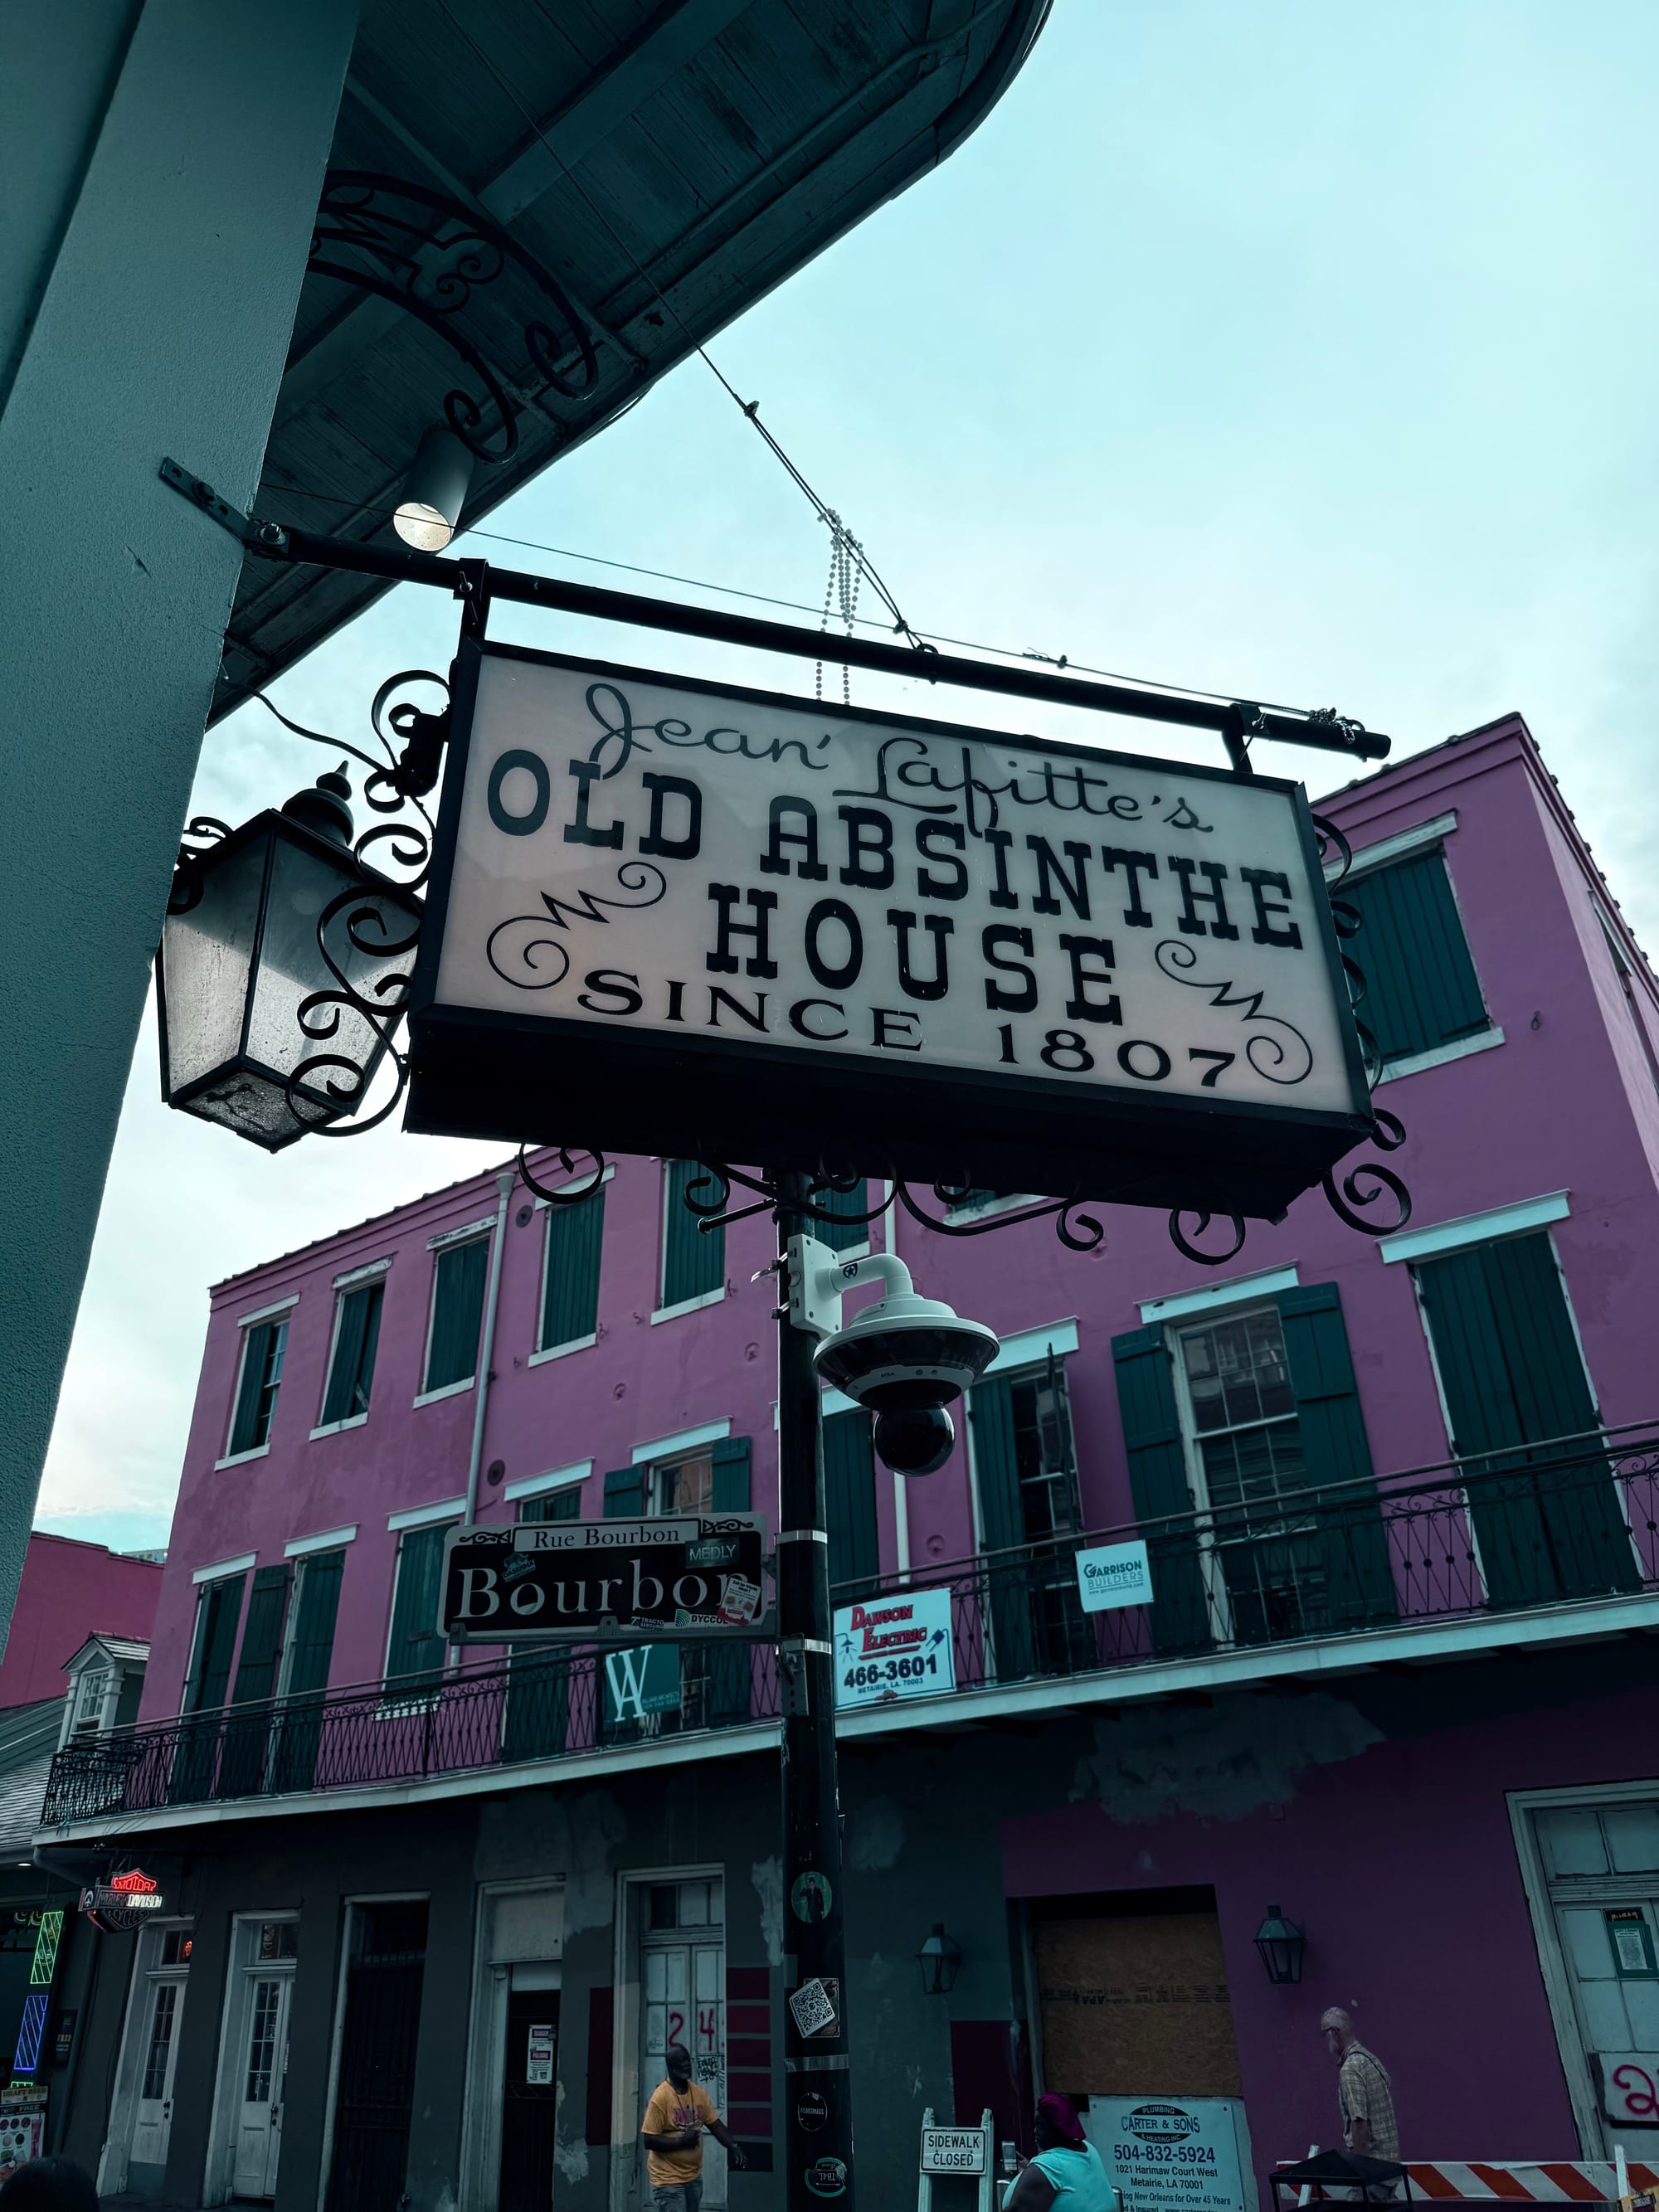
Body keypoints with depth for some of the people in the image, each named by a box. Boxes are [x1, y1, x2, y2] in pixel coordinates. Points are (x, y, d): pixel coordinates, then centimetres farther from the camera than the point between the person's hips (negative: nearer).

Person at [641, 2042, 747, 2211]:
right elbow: (649, 2140, -18)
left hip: (694, 2176, 7)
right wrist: (681, 2141, -24)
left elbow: (715, 2124, 8)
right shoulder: (660, 2097, -18)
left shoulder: (699, 2093, 3)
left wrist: (733, 2146, -7)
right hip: (668, 2179, -7)